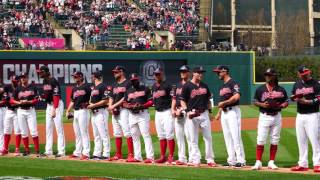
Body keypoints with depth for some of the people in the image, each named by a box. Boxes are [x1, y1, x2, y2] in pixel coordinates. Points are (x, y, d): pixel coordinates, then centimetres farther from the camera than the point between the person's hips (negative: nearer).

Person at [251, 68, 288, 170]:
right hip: (264, 116, -2)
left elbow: (286, 102, 10)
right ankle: (258, 162, -5)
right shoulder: (260, 89, 3)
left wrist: (280, 106, -11)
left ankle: (271, 162, 14)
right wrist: (262, 104, -13)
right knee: (261, 140, -7)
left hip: (277, 116, 2)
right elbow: (255, 101, 6)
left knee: (275, 140, 6)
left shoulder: (281, 90, 6)